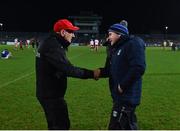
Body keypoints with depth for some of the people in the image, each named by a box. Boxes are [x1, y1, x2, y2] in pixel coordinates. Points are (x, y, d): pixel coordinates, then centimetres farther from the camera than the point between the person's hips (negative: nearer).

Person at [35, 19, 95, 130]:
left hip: (48, 93, 10)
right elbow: (67, 69, -29)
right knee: (62, 125, 0)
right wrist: (90, 74, -23)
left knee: (55, 125, 22)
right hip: (51, 94, -10)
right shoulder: (53, 46, -22)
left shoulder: (51, 43, 11)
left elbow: (64, 67, 9)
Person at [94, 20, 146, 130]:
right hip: (121, 95, 10)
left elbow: (138, 67, -25)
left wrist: (123, 85, -21)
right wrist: (100, 72, -5)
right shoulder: (115, 49, 16)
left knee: (116, 127, -8)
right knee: (128, 126, 22)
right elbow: (110, 69, 17)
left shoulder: (133, 44, -14)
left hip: (127, 96, -10)